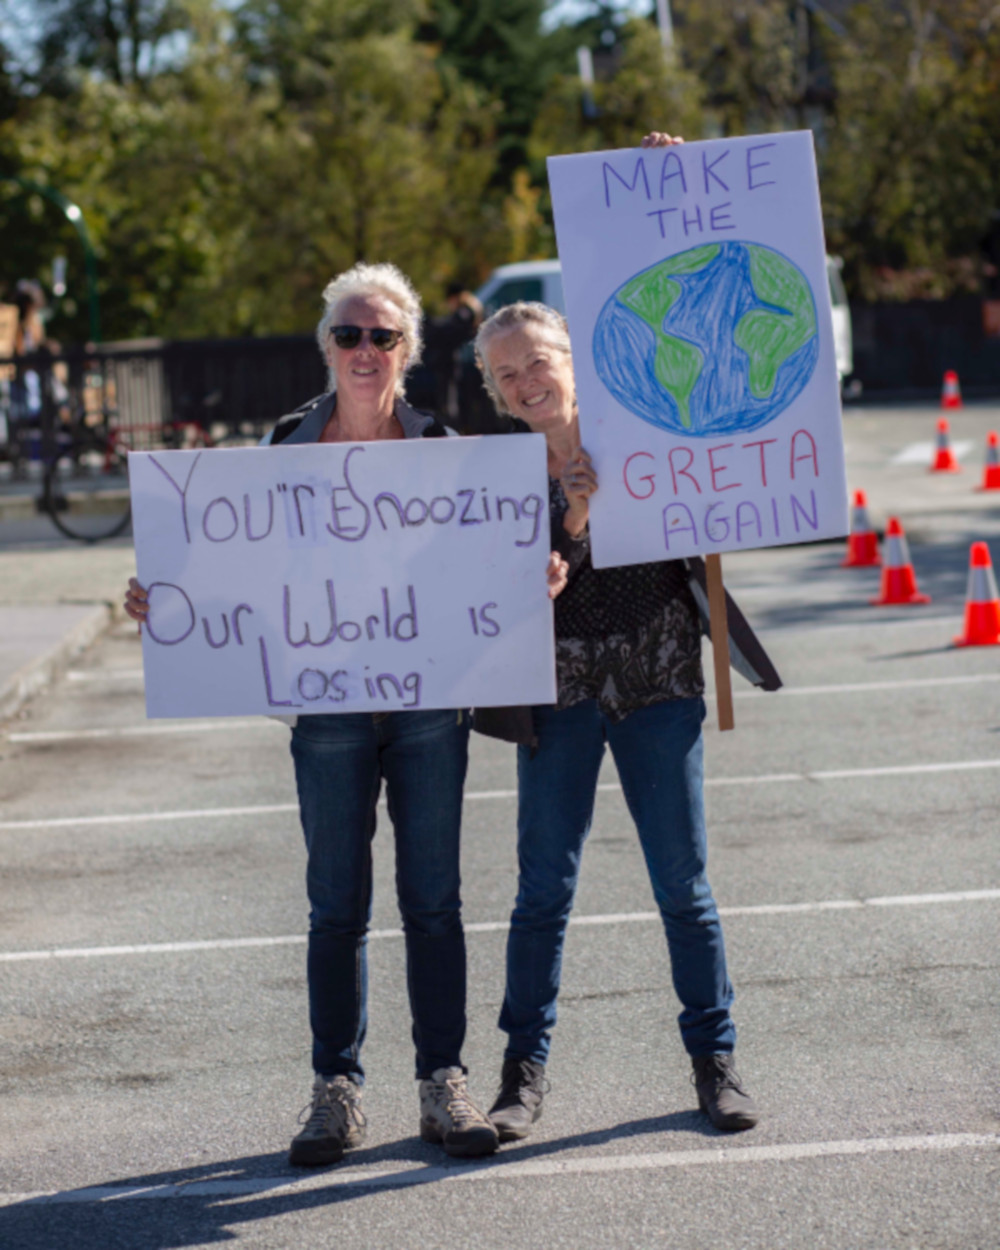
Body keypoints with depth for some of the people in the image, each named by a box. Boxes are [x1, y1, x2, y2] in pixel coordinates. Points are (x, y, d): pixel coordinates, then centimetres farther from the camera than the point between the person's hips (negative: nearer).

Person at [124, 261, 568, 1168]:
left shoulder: (439, 447, 3)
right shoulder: (288, 448, 3)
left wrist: (535, 582, -17)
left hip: (431, 699, 0)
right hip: (328, 702, 0)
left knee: (432, 898, 6)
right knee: (337, 904, 5)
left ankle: (443, 1084, 13)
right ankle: (337, 1090, 13)